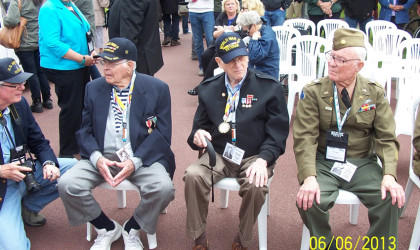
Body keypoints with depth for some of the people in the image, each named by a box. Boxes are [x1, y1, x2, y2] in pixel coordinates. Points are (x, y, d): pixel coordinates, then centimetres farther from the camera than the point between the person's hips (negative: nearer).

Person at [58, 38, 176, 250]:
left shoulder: (157, 89, -2)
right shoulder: (93, 88, 8)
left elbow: (162, 134, -6)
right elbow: (85, 131, 7)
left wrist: (135, 162, -19)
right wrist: (97, 158, -14)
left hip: (142, 157, -2)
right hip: (102, 156, 3)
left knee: (163, 188, -30)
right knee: (67, 185, -20)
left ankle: (131, 229, 3)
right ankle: (107, 228, 7)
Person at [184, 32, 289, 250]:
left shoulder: (270, 87, 0)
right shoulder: (208, 89, 9)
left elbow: (277, 132, -3)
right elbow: (199, 125, 14)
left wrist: (263, 159, -20)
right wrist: (197, 135, -12)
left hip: (254, 157, -2)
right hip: (218, 154, 2)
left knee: (256, 186, -32)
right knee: (193, 175, -26)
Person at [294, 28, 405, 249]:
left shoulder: (375, 94, 3)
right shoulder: (313, 92, -3)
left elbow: (386, 139, 0)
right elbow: (305, 139, -10)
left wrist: (389, 175, -17)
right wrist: (309, 177, -25)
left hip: (362, 163, 2)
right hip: (323, 162, -1)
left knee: (391, 199, -23)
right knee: (309, 200, -28)